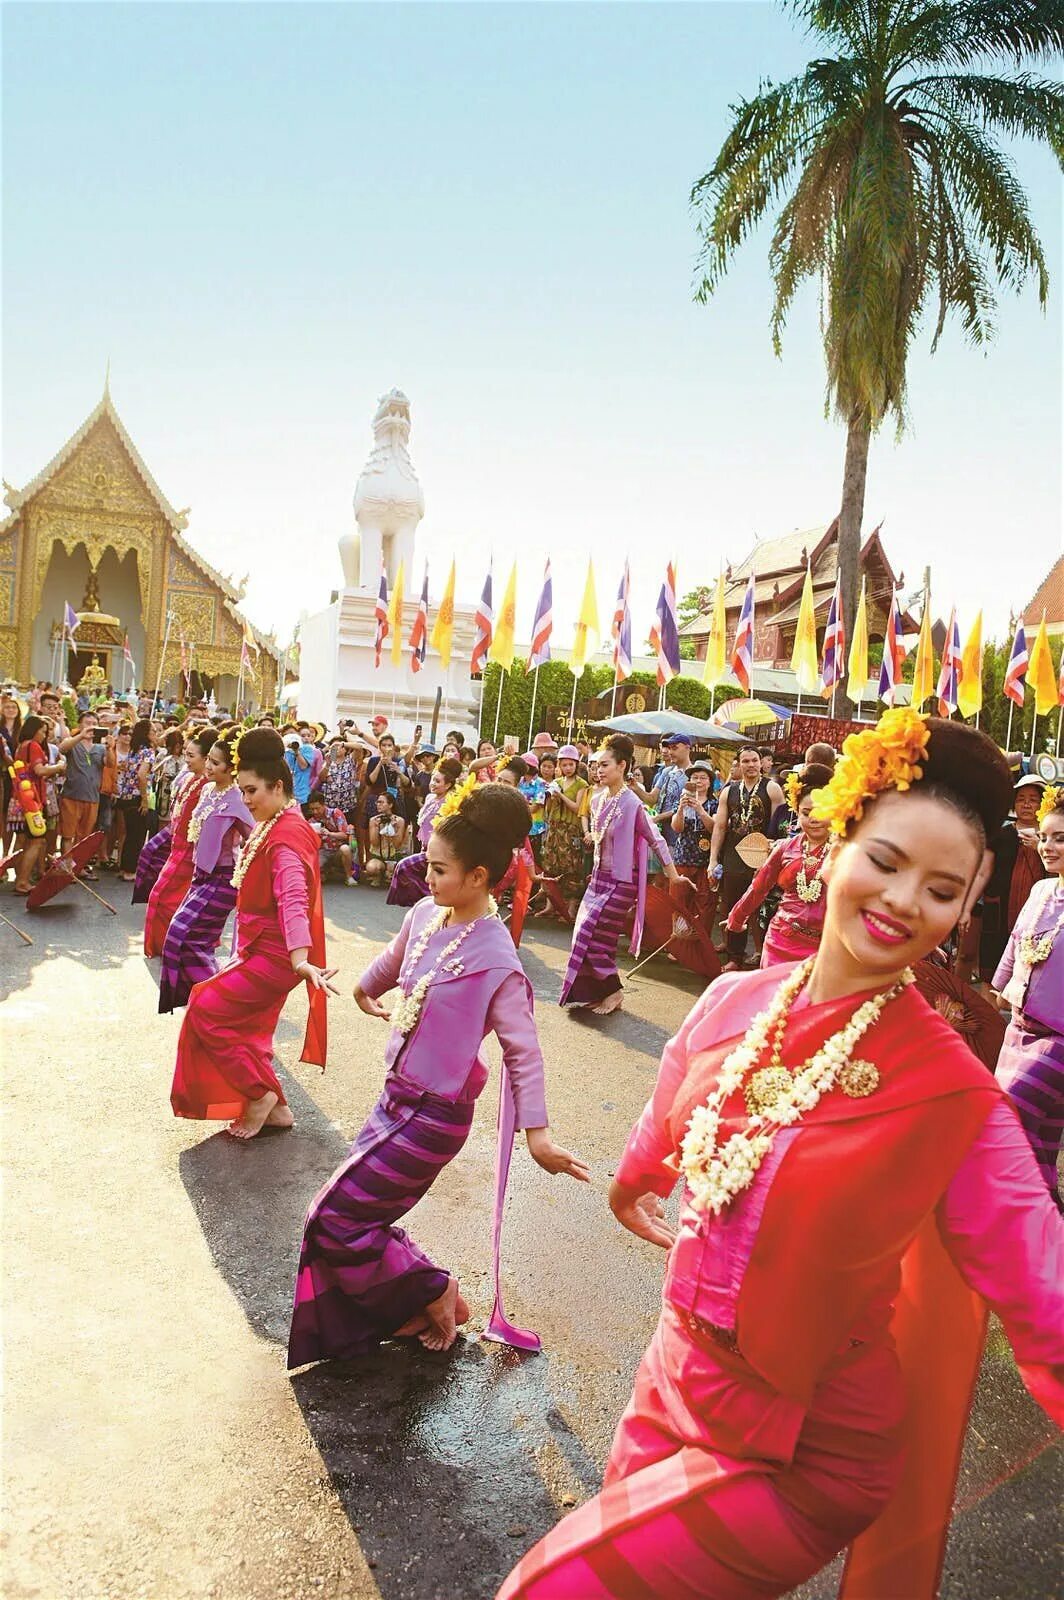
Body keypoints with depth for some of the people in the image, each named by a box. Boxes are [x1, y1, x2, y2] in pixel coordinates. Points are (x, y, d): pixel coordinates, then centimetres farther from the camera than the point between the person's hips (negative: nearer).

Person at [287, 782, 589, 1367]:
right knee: (361, 1216, 13)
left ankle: (433, 1292, 17)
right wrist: (365, 991, 39)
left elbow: (522, 1050, -19)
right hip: (397, 1098, 7)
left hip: (434, 1117, -7)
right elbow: (391, 963, 20)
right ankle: (416, 1304, 33)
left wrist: (536, 1133, -21)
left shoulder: (494, 959, -23)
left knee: (334, 1218, -2)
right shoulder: (426, 915, -2)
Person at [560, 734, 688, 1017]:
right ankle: (591, 993, 20)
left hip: (621, 882, -7)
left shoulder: (632, 805, -19)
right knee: (587, 934, 7)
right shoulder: (598, 800, 3)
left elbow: (656, 841, -12)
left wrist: (673, 876, -7)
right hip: (599, 877, 7)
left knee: (592, 935, -8)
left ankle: (613, 991, 9)